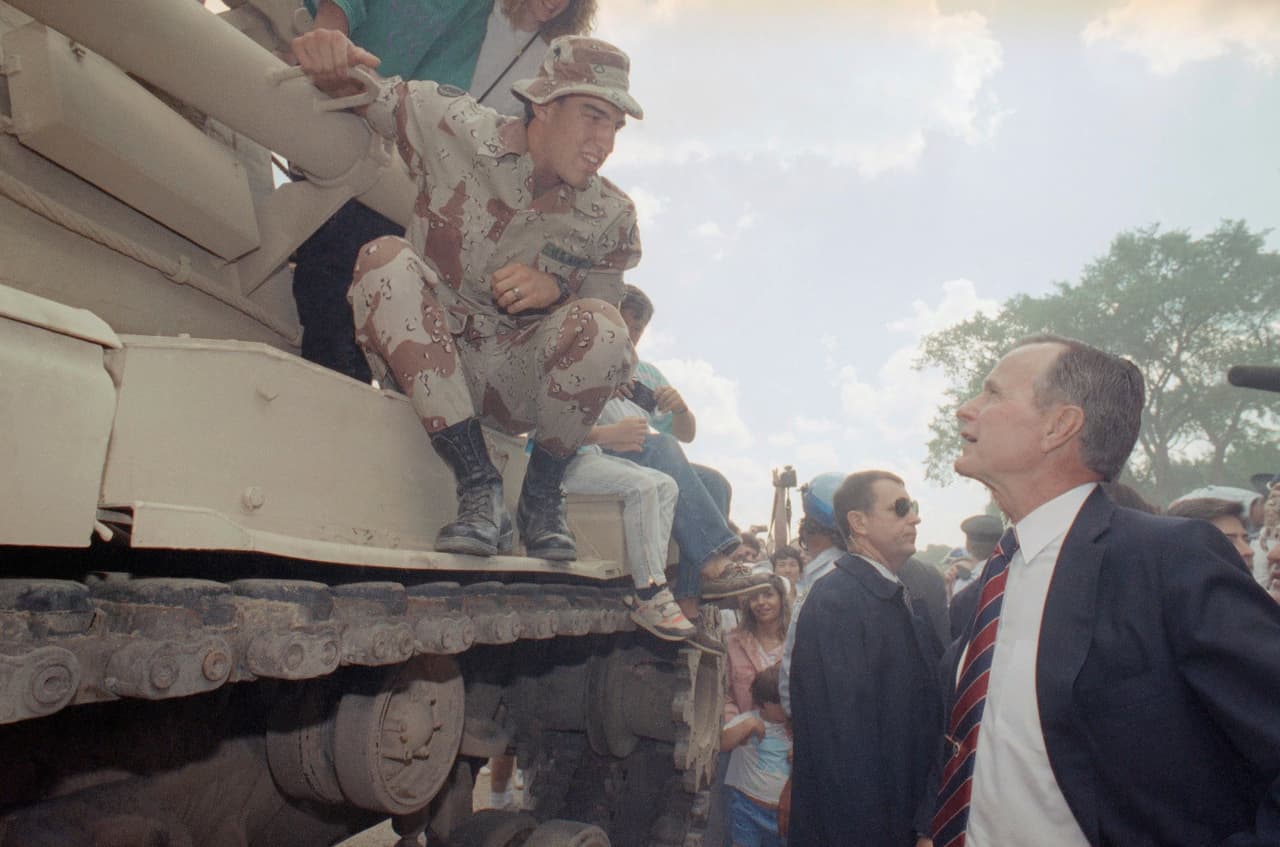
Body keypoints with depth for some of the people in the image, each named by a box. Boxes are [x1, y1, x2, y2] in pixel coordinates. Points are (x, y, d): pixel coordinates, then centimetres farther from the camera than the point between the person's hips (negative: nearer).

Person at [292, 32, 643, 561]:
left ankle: (541, 497, -8)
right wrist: (331, 68, -26)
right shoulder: (459, 130, -8)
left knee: (599, 325, -28)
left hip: (519, 384, 0)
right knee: (385, 259, -29)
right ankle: (478, 485, -30)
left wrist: (554, 288, -21)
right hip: (430, 370, 0)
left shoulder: (610, 217, -3)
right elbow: (362, 94, 0)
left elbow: (602, 314, 1)